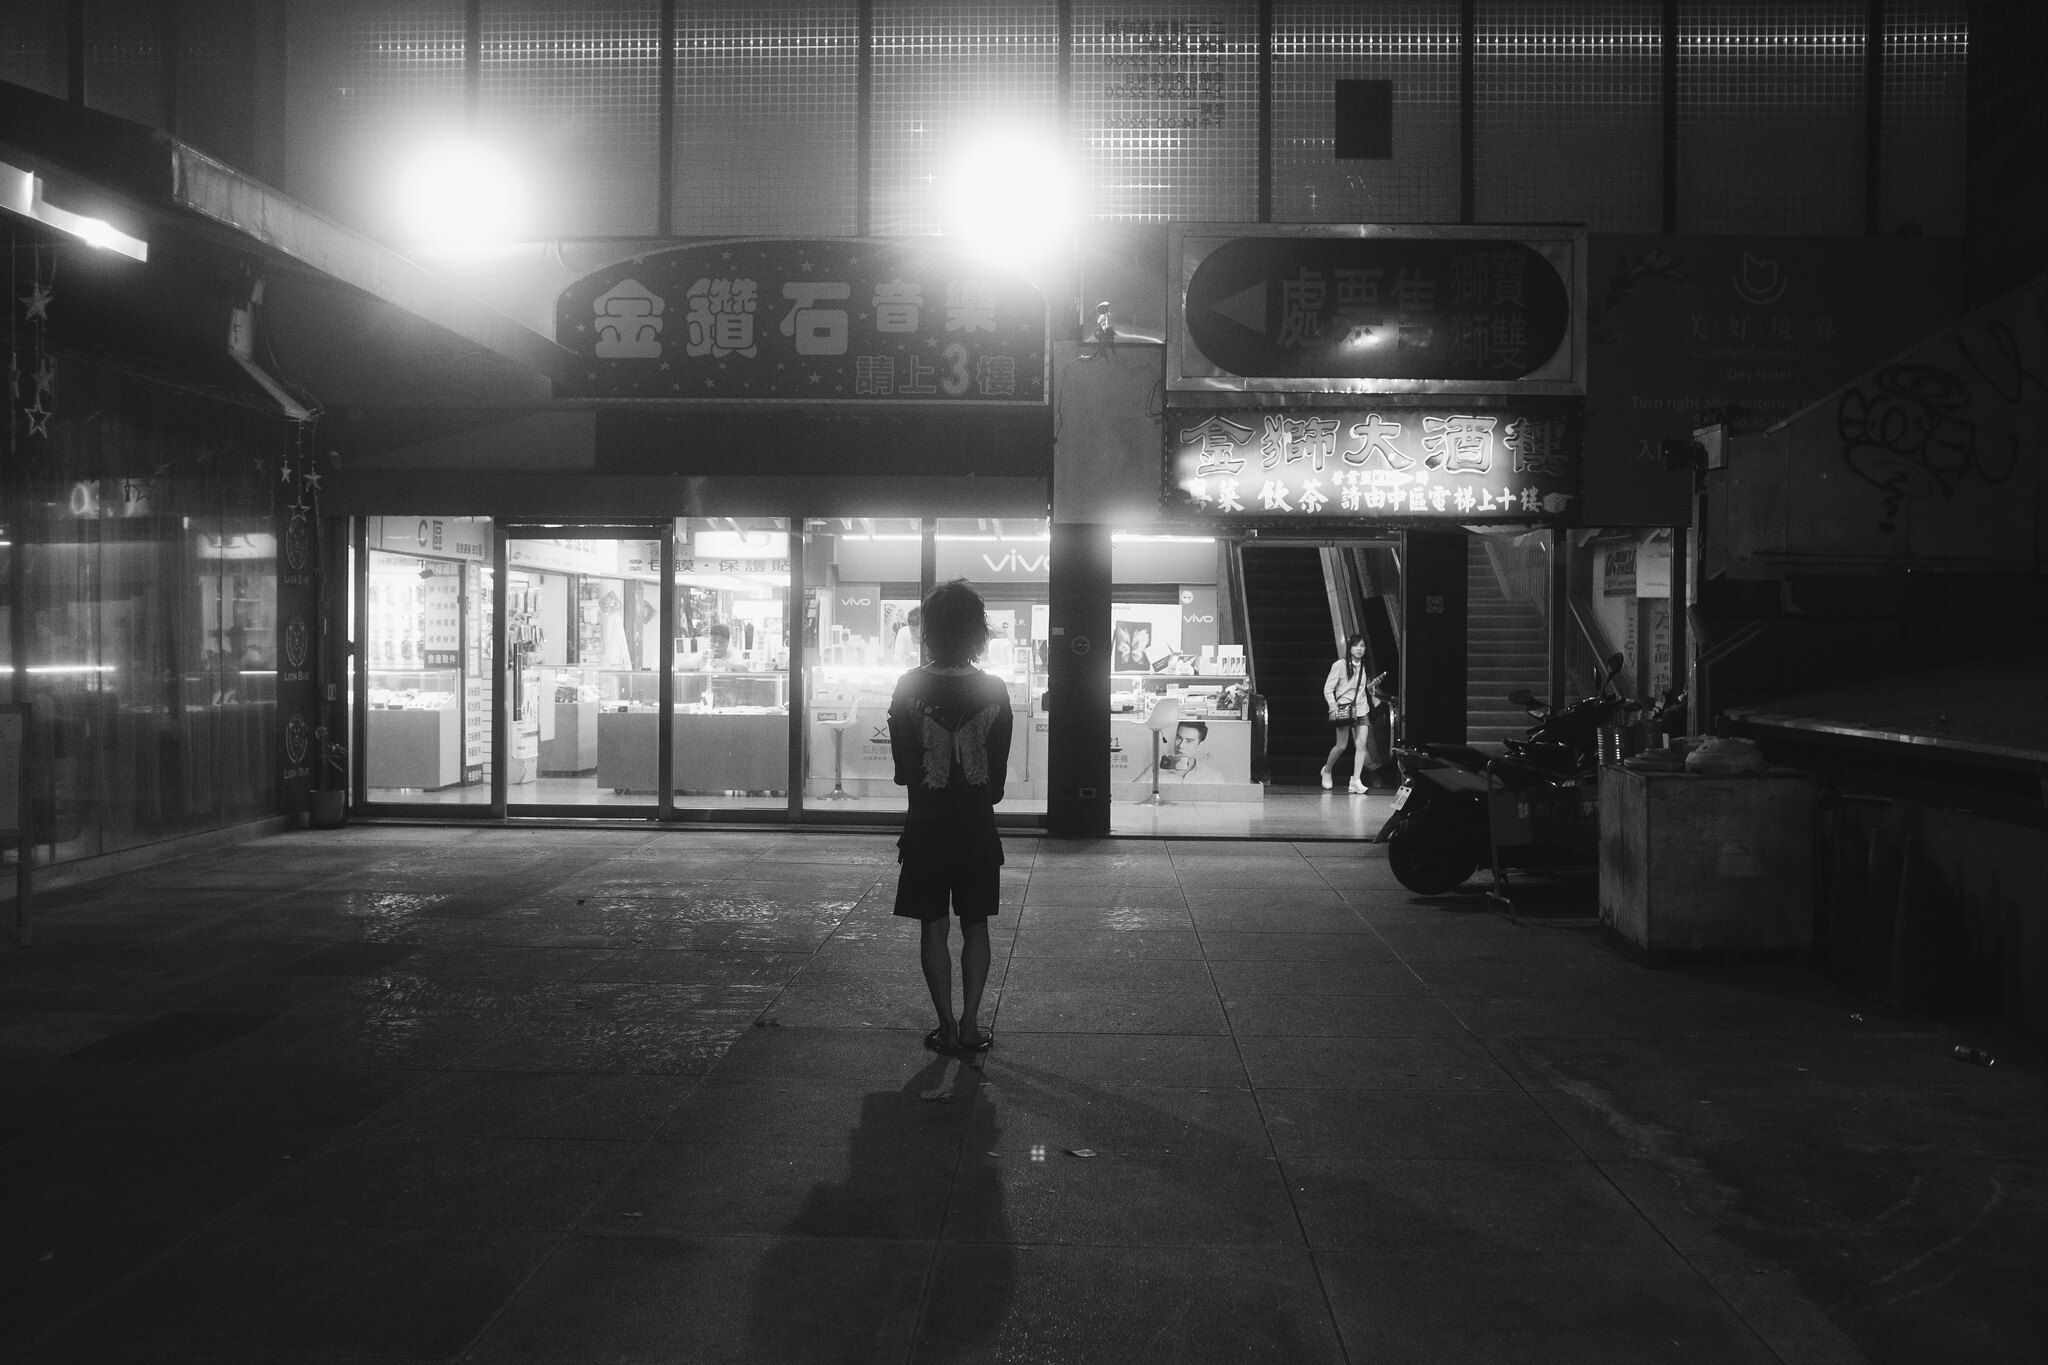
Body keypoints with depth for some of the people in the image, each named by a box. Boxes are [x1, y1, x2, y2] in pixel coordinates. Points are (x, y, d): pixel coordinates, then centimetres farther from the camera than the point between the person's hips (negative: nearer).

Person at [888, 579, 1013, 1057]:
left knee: (934, 928, 7)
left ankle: (947, 1027, 10)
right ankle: (970, 1025, 11)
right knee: (975, 926, 11)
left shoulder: (910, 687, -9)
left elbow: (902, 767, -3)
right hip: (978, 823, 1)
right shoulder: (995, 691, -6)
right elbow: (999, 770, 1)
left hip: (926, 824, -1)